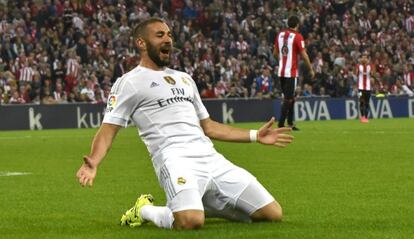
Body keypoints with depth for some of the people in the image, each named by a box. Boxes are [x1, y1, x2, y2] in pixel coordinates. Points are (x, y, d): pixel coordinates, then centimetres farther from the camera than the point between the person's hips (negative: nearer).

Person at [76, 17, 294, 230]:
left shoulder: (184, 78, 27)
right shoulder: (130, 82, 5)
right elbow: (108, 129, -2)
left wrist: (255, 136, 27)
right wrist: (93, 162, -23)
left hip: (211, 158, 7)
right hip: (175, 159, -7)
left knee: (272, 213, -1)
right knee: (190, 222, -36)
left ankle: (203, 205, 18)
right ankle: (144, 210, -1)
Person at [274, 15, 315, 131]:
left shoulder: (280, 34, 9)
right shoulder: (297, 36, -9)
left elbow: (275, 53, 16)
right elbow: (304, 55, -12)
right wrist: (311, 69, -2)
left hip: (281, 71, 7)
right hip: (291, 72, -7)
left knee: (290, 98, 17)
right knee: (288, 99, -5)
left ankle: (290, 123, 19)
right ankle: (281, 124, -11)